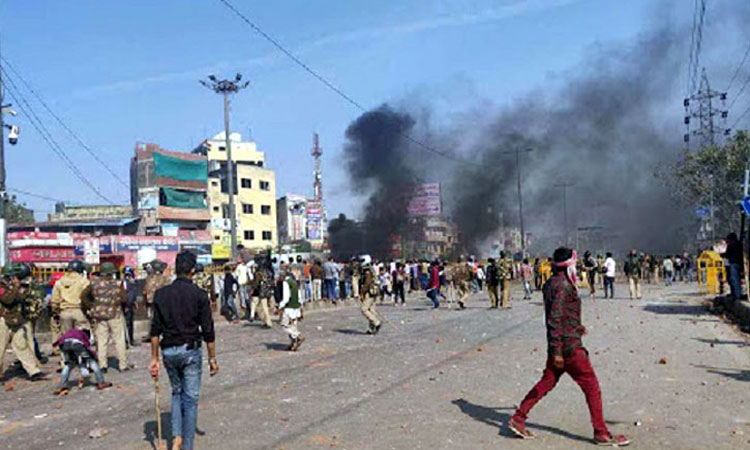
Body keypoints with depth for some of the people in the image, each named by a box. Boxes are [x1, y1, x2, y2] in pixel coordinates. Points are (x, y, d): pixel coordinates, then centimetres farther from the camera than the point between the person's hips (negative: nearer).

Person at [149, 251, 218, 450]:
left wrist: (154, 358, 7)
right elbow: (208, 331, -8)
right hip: (190, 351, -3)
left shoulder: (161, 294, 0)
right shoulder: (199, 295, -9)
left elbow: (155, 330, 1)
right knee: (190, 398, 7)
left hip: (168, 351, 3)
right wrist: (212, 358, 1)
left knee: (177, 393, 22)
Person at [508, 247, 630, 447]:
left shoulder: (551, 283, 11)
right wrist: (556, 351, -24)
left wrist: (576, 327, 34)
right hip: (569, 346, -9)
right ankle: (601, 433, 10)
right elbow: (555, 319, -24)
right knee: (591, 386, 2)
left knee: (547, 382, 14)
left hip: (559, 344, 9)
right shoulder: (563, 286, -19)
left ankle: (518, 418, 16)